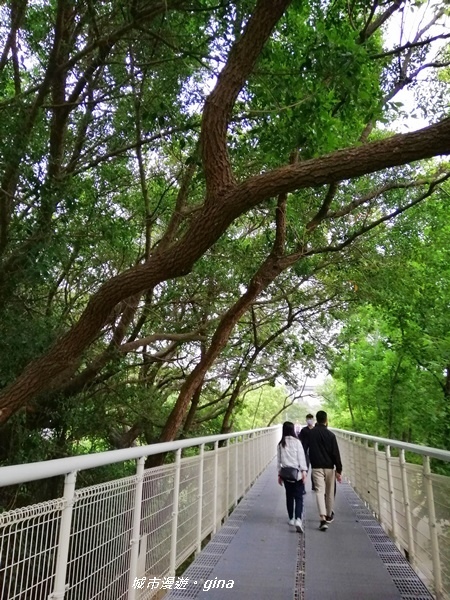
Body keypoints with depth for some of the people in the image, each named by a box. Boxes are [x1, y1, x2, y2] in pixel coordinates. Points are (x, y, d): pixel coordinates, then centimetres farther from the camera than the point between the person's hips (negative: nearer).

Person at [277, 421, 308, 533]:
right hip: (297, 474, -3)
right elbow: (301, 457, -10)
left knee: (289, 497, 17)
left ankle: (291, 519, 25)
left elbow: (279, 460, 6)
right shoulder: (296, 442, -8)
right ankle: (298, 519, -16)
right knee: (299, 497, 0)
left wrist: (279, 474, 14)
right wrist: (304, 471, -7)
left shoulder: (280, 444, 2)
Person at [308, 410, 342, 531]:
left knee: (319, 491, -3)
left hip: (316, 467, 0)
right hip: (329, 467, 0)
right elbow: (336, 453, -8)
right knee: (330, 492, 16)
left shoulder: (310, 433, -2)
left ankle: (323, 518, -16)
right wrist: (338, 470, -4)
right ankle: (329, 515, 31)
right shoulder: (330, 435, -8)